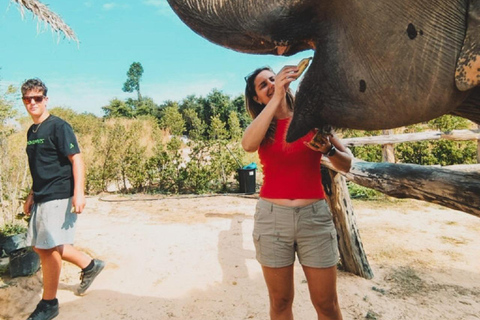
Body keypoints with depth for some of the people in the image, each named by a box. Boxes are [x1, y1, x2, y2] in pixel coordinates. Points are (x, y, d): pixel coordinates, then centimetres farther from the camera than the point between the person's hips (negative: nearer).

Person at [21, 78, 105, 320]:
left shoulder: (58, 126, -10)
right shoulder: (32, 131, 15)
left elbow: (76, 160, -17)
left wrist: (79, 193, -25)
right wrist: (32, 195, 20)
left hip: (59, 197, -9)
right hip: (42, 198, 9)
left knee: (49, 248, -3)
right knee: (40, 246, 12)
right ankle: (89, 265, 28)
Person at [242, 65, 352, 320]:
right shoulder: (260, 128, 5)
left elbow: (347, 164, 5)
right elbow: (248, 145, -22)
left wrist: (328, 149, -16)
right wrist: (276, 97, -23)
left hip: (315, 215, 0)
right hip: (271, 216, 1)